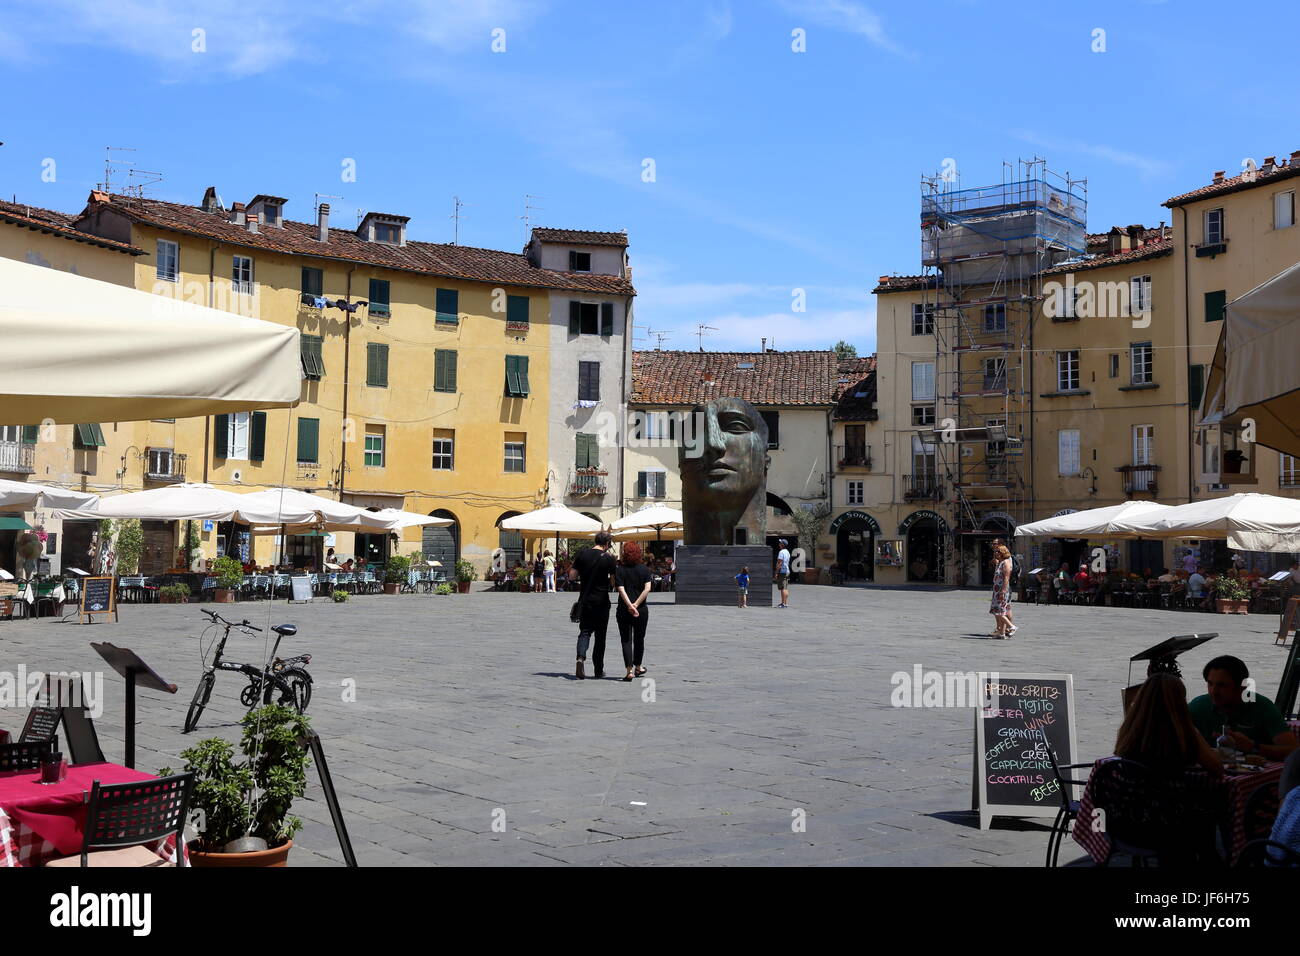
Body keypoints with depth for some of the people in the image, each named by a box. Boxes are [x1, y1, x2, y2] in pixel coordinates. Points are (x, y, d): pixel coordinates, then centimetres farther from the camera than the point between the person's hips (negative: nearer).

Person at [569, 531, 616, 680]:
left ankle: (581, 658, -20)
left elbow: (572, 577, 1)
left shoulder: (582, 554, 0)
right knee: (600, 635, 10)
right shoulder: (608, 558, -9)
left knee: (584, 631, 8)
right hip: (601, 602, -2)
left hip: (584, 601, 2)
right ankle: (598, 670, 16)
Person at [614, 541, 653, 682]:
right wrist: (636, 604, -13)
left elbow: (621, 589, -14)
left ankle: (629, 670, -7)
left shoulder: (620, 570, -4)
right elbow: (647, 588, -12)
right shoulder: (645, 569, -1)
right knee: (639, 639, 17)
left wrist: (630, 605, -19)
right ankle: (638, 668, 30)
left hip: (623, 610, -1)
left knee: (626, 640, 3)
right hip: (642, 610, 1)